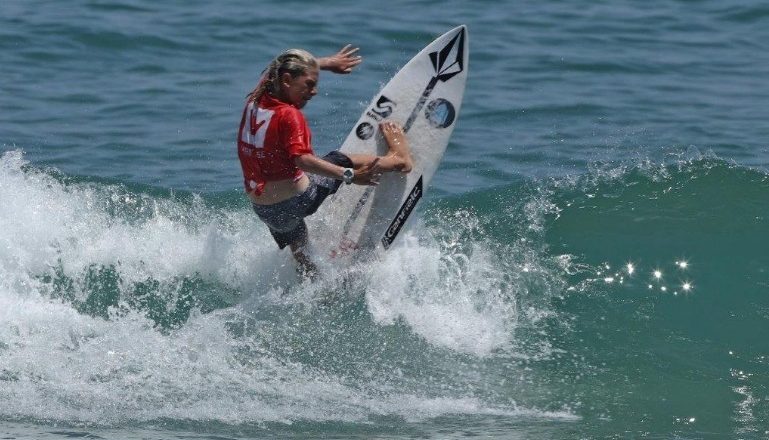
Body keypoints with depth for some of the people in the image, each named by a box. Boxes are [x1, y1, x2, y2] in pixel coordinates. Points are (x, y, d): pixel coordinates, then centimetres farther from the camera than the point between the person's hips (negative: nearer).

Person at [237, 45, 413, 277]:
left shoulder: (255, 101, 0)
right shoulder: (288, 116, -24)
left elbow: (289, 66, 20)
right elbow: (303, 160, -38)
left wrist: (328, 63, 33)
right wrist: (350, 176, -39)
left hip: (262, 209, 7)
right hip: (294, 202, -7)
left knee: (300, 255, 27)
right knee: (340, 161, 12)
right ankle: (397, 159, 32)